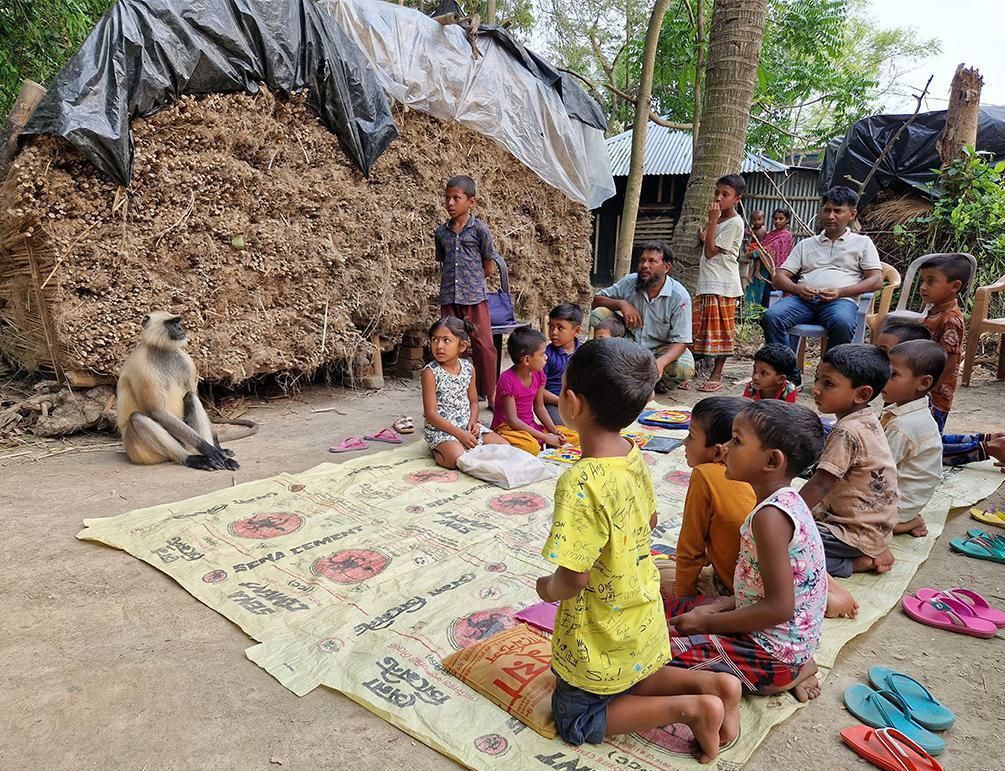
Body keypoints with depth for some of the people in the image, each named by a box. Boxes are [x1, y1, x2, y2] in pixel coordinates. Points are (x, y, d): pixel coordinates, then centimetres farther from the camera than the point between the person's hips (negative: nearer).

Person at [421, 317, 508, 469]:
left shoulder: (468, 368, 3)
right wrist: (459, 434, -20)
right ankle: (437, 453, 0)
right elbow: (431, 414, -16)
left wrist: (473, 421, -9)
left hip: (467, 424, 6)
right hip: (441, 428, -6)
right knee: (459, 459, -30)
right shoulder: (431, 372, -14)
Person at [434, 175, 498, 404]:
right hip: (449, 299, 4)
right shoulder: (441, 232, 8)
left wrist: (470, 278, 6)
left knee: (484, 346, -1)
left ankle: (490, 393, 11)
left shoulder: (480, 229, -3)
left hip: (475, 298, -3)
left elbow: (489, 268, 1)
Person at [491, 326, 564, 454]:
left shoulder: (538, 375, 0)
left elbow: (539, 407, 9)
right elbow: (513, 420, -23)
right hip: (507, 427, -7)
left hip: (530, 426, 7)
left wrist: (554, 432, -6)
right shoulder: (507, 379, -22)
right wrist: (544, 437, -24)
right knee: (532, 447, -37)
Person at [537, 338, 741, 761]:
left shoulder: (581, 484, -34)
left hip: (601, 641, -7)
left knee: (575, 720, 16)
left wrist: (548, 588, -9)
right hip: (644, 620, 8)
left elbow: (573, 579, -30)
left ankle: (689, 708, 0)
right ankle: (710, 684, 11)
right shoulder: (635, 457, -9)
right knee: (632, 683, 32)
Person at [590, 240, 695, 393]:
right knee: (599, 314, -17)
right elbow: (597, 300, -1)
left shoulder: (679, 296, -18)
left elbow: (680, 341, -21)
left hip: (660, 349, -3)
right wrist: (621, 304, -22)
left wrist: (660, 362, -42)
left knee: (684, 368, -35)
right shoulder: (629, 282, -8)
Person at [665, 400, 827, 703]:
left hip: (774, 653, -9)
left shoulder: (770, 516, -28)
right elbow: (766, 587, 8)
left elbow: (779, 607, -28)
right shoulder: (787, 501, 2)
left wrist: (708, 622, -18)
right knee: (669, 610, 17)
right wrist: (717, 608, 0)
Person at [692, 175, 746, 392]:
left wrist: (712, 221, -13)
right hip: (706, 283, 9)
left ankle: (716, 375, 6)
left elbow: (710, 252, -15)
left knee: (720, 331, -1)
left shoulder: (734, 223, -10)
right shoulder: (719, 220, 17)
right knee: (697, 328, 8)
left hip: (722, 285, -8)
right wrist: (705, 237, 6)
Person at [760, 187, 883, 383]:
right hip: (803, 299, 2)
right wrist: (797, 289, -7)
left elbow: (876, 280, 8)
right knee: (771, 316, -30)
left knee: (842, 323, -39)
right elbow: (780, 277, 17)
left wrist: (840, 291, -9)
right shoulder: (806, 244, 27)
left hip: (841, 300, -2)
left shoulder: (862, 243, 21)